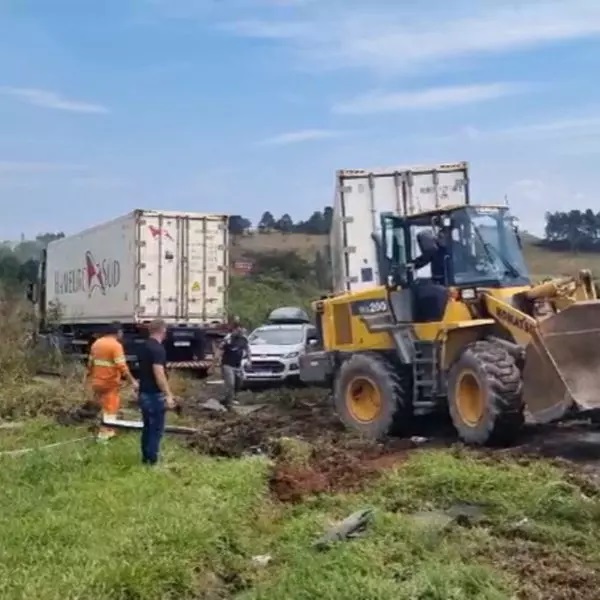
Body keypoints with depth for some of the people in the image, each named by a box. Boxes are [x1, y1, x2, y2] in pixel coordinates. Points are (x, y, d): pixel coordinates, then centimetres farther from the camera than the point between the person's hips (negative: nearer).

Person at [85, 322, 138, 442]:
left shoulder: (96, 343, 8)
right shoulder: (116, 345, -16)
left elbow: (90, 363, 16)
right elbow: (122, 366, -22)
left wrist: (87, 377, 28)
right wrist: (132, 381, -19)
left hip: (97, 381, 7)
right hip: (110, 383, -7)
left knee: (103, 406, 20)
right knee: (110, 408, 5)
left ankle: (107, 430, 30)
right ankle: (104, 434, 7)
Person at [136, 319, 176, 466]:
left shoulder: (144, 347, 10)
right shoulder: (158, 348, -19)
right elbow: (159, 373, -26)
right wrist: (168, 395, -25)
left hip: (144, 393, 9)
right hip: (155, 395, -9)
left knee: (147, 427, 17)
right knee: (156, 428, 2)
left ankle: (145, 456, 24)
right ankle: (152, 459, 7)